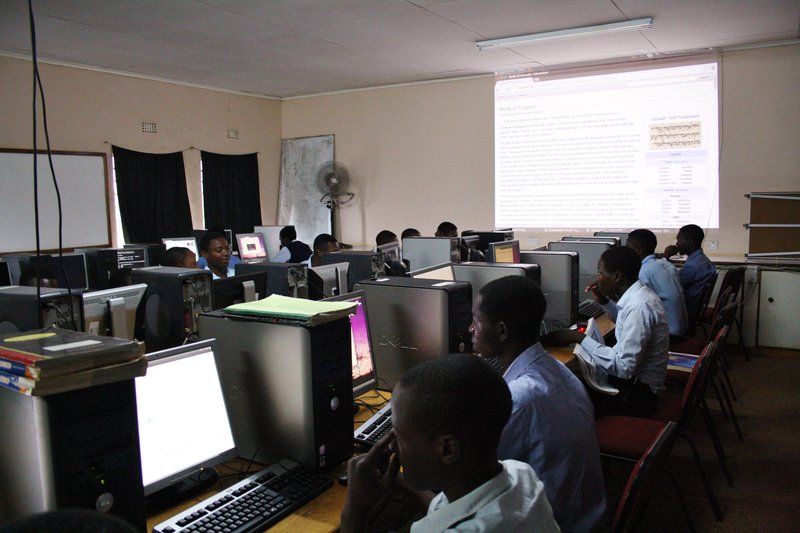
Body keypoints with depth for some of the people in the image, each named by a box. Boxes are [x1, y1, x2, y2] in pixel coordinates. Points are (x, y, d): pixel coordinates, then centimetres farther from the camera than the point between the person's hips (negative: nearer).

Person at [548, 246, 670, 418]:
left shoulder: (639, 306, -27)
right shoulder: (638, 294, 3)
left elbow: (624, 367, -29)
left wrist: (579, 338, -24)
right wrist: (603, 301, 11)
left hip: (637, 393, -9)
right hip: (633, 378, 9)